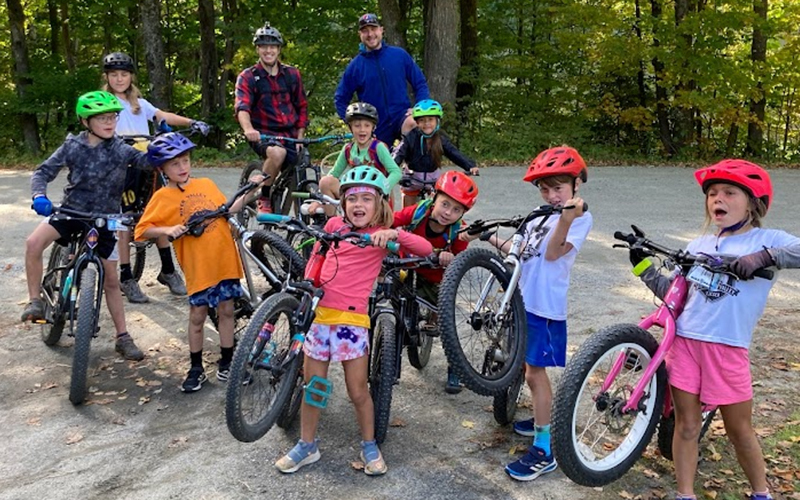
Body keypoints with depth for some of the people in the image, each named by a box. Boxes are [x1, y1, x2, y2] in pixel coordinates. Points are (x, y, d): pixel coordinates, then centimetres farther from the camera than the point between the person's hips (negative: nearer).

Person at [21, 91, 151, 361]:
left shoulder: (121, 149, -6)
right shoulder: (73, 146, -5)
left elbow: (148, 161, -17)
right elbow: (43, 172, -5)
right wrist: (39, 196, -24)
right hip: (71, 211, 0)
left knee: (111, 280, 5)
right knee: (33, 243, -27)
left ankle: (123, 337, 15)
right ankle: (35, 301, -9)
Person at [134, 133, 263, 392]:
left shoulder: (206, 184, 8)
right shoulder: (163, 197, -4)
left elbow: (226, 210, 16)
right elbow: (143, 229, -6)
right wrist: (167, 229, -21)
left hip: (225, 260, 3)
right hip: (198, 266, -3)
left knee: (226, 311, 11)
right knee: (197, 316, 7)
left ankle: (226, 364, 26)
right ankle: (196, 369, 23)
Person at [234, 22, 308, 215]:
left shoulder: (292, 74, 11)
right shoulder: (247, 77, 1)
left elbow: (302, 107, 15)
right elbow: (242, 106, -16)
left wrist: (299, 139, 4)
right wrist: (248, 129, -38)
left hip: (290, 134, 4)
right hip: (263, 134, -4)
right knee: (277, 152, -37)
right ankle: (263, 199, -19)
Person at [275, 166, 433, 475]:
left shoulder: (382, 235, -2)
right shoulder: (334, 225, 7)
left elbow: (425, 248, -13)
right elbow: (316, 256, 22)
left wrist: (394, 234, -27)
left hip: (351, 320, -3)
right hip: (319, 314, 3)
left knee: (358, 392, 6)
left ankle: (369, 447, 28)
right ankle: (307, 446, 31)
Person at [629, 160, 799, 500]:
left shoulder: (767, 240, -1)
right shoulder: (698, 245, 12)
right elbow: (672, 293, 14)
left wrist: (766, 256, -29)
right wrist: (641, 263, 7)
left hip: (728, 349, -3)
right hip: (684, 342, 3)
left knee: (740, 430, 11)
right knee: (686, 426, 10)